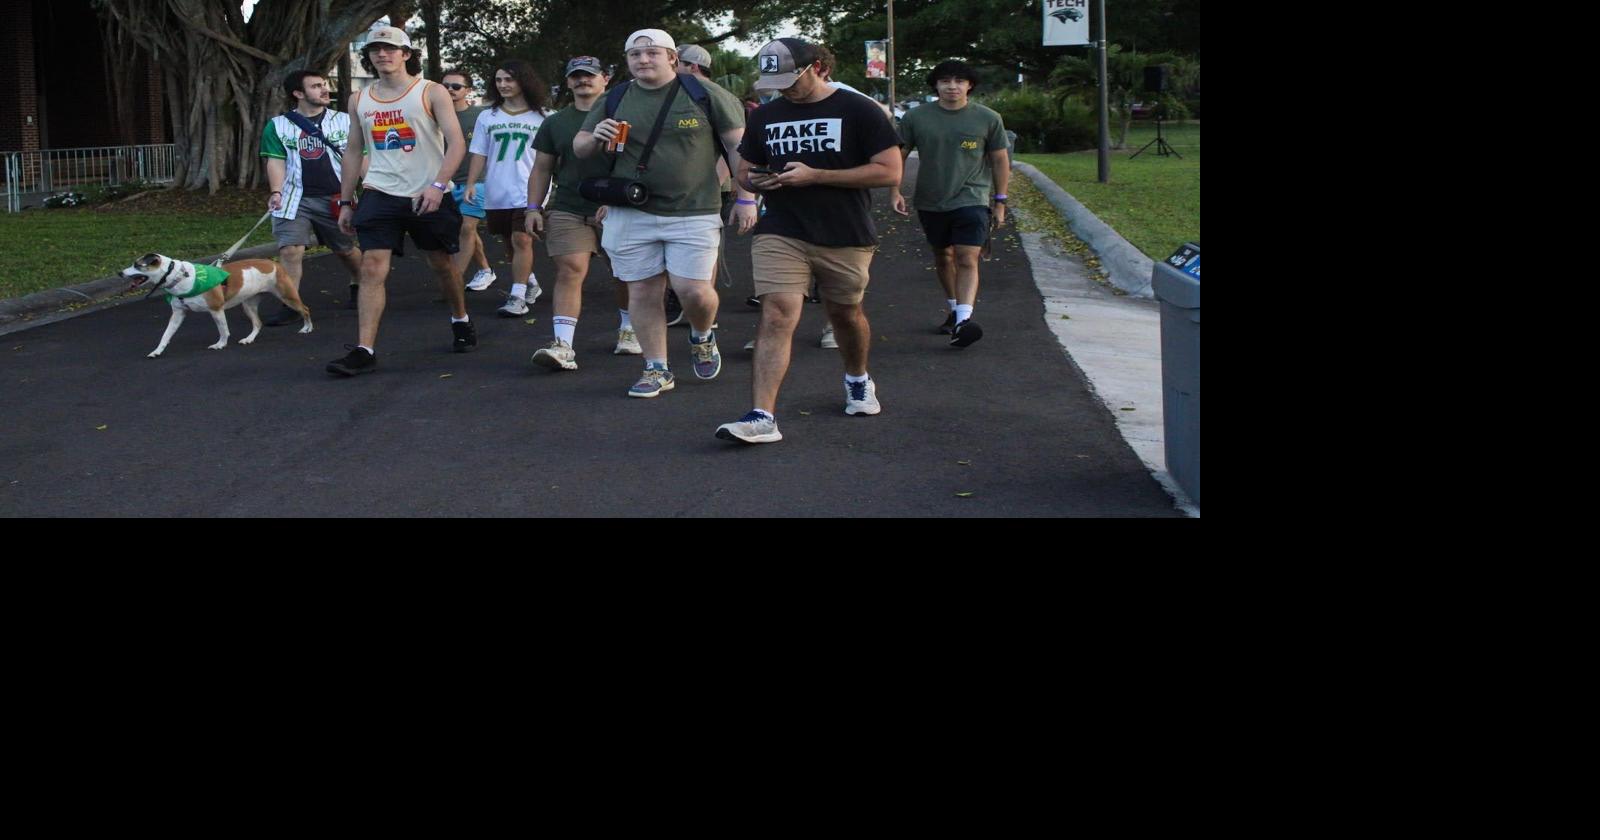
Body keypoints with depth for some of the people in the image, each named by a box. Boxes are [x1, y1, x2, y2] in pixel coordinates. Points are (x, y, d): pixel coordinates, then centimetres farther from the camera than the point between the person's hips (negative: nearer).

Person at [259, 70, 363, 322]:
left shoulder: (344, 121, 7)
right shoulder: (277, 126, 6)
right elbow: (276, 161, 2)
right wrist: (277, 192, -14)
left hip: (336, 199, 1)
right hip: (296, 198, -1)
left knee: (348, 250, 11)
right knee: (290, 250, -13)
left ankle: (358, 288, 38)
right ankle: (290, 306, -5)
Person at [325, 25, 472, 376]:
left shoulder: (431, 93, -4)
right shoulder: (360, 100, 9)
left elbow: (456, 143, -12)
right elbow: (353, 152, 16)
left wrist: (438, 184, -25)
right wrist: (345, 202, 13)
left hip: (429, 196, -2)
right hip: (380, 195, 2)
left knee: (441, 264, 13)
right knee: (371, 267, -12)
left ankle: (461, 322, 40)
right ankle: (365, 351, -15)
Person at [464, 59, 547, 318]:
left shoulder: (540, 117, 2)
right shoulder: (487, 117, 9)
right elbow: (479, 154, 9)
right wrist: (471, 184, -2)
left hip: (528, 191, -4)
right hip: (497, 193, 4)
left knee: (521, 239, -14)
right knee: (510, 242, 13)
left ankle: (517, 296, -13)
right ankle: (530, 283, 33)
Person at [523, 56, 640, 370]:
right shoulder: (556, 123, 14)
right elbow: (541, 168, 16)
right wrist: (534, 207, 6)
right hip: (567, 211, 1)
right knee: (569, 272, -11)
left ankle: (628, 329, 29)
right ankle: (563, 345, -20)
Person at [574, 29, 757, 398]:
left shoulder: (704, 94, -1)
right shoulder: (616, 100, 8)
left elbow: (738, 145, 2)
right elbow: (580, 148, 15)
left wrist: (745, 199, -2)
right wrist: (595, 137, -9)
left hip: (693, 213, -3)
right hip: (631, 215, 3)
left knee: (693, 290, -8)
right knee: (643, 292, 4)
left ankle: (702, 337, 26)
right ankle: (656, 370, 17)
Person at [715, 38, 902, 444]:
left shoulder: (859, 111, -5)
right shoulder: (765, 116, 10)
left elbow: (890, 172, -11)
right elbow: (745, 171, 22)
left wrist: (815, 175, -16)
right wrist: (756, 180, -6)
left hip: (846, 238, -2)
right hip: (780, 234, 2)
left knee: (845, 313, 15)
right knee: (777, 315, -14)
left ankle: (858, 380, 45)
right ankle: (762, 417, -21)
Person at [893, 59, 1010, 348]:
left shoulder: (988, 119, 0)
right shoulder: (917, 118, 2)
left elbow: (1000, 160, 7)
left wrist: (1000, 201, 6)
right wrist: (895, 191, -3)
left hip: (971, 200, -3)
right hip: (931, 203, 3)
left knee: (967, 260, -16)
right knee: (943, 257, 15)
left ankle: (964, 319, -26)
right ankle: (954, 309, 32)